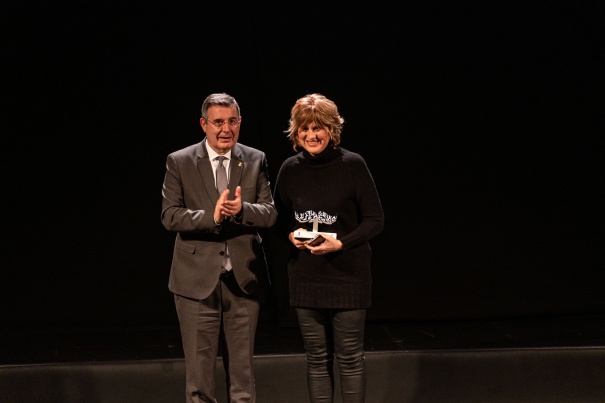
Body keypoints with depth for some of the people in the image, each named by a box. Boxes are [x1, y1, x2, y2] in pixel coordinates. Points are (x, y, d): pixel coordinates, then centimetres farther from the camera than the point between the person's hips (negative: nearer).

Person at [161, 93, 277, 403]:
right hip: (197, 280, -2)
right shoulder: (179, 162, -1)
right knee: (199, 372, 3)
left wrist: (241, 209, -21)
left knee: (242, 369, 10)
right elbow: (169, 216, -8)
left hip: (243, 280, 2)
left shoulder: (255, 161, 5)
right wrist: (211, 216, -23)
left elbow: (270, 213, 0)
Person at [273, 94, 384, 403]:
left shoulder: (352, 165, -8)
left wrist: (341, 243, -18)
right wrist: (292, 234, -7)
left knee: (350, 357, 2)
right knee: (317, 358, 9)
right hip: (305, 276, 3)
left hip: (347, 275, -3)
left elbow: (374, 220, -5)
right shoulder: (290, 169, 3)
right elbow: (280, 217, 15)